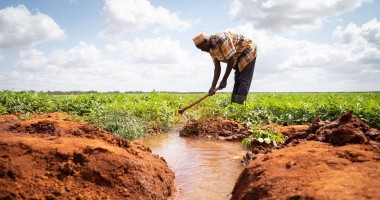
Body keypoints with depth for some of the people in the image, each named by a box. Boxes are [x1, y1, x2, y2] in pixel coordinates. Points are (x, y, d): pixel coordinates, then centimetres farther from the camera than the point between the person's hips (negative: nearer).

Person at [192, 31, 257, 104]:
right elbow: (217, 67, -4)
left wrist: (224, 80, -24)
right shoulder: (211, 49, -3)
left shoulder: (221, 39, -31)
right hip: (238, 57, 9)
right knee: (237, 82, 6)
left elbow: (231, 60, -29)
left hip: (248, 51, -9)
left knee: (244, 82, -14)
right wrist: (213, 87, -12)